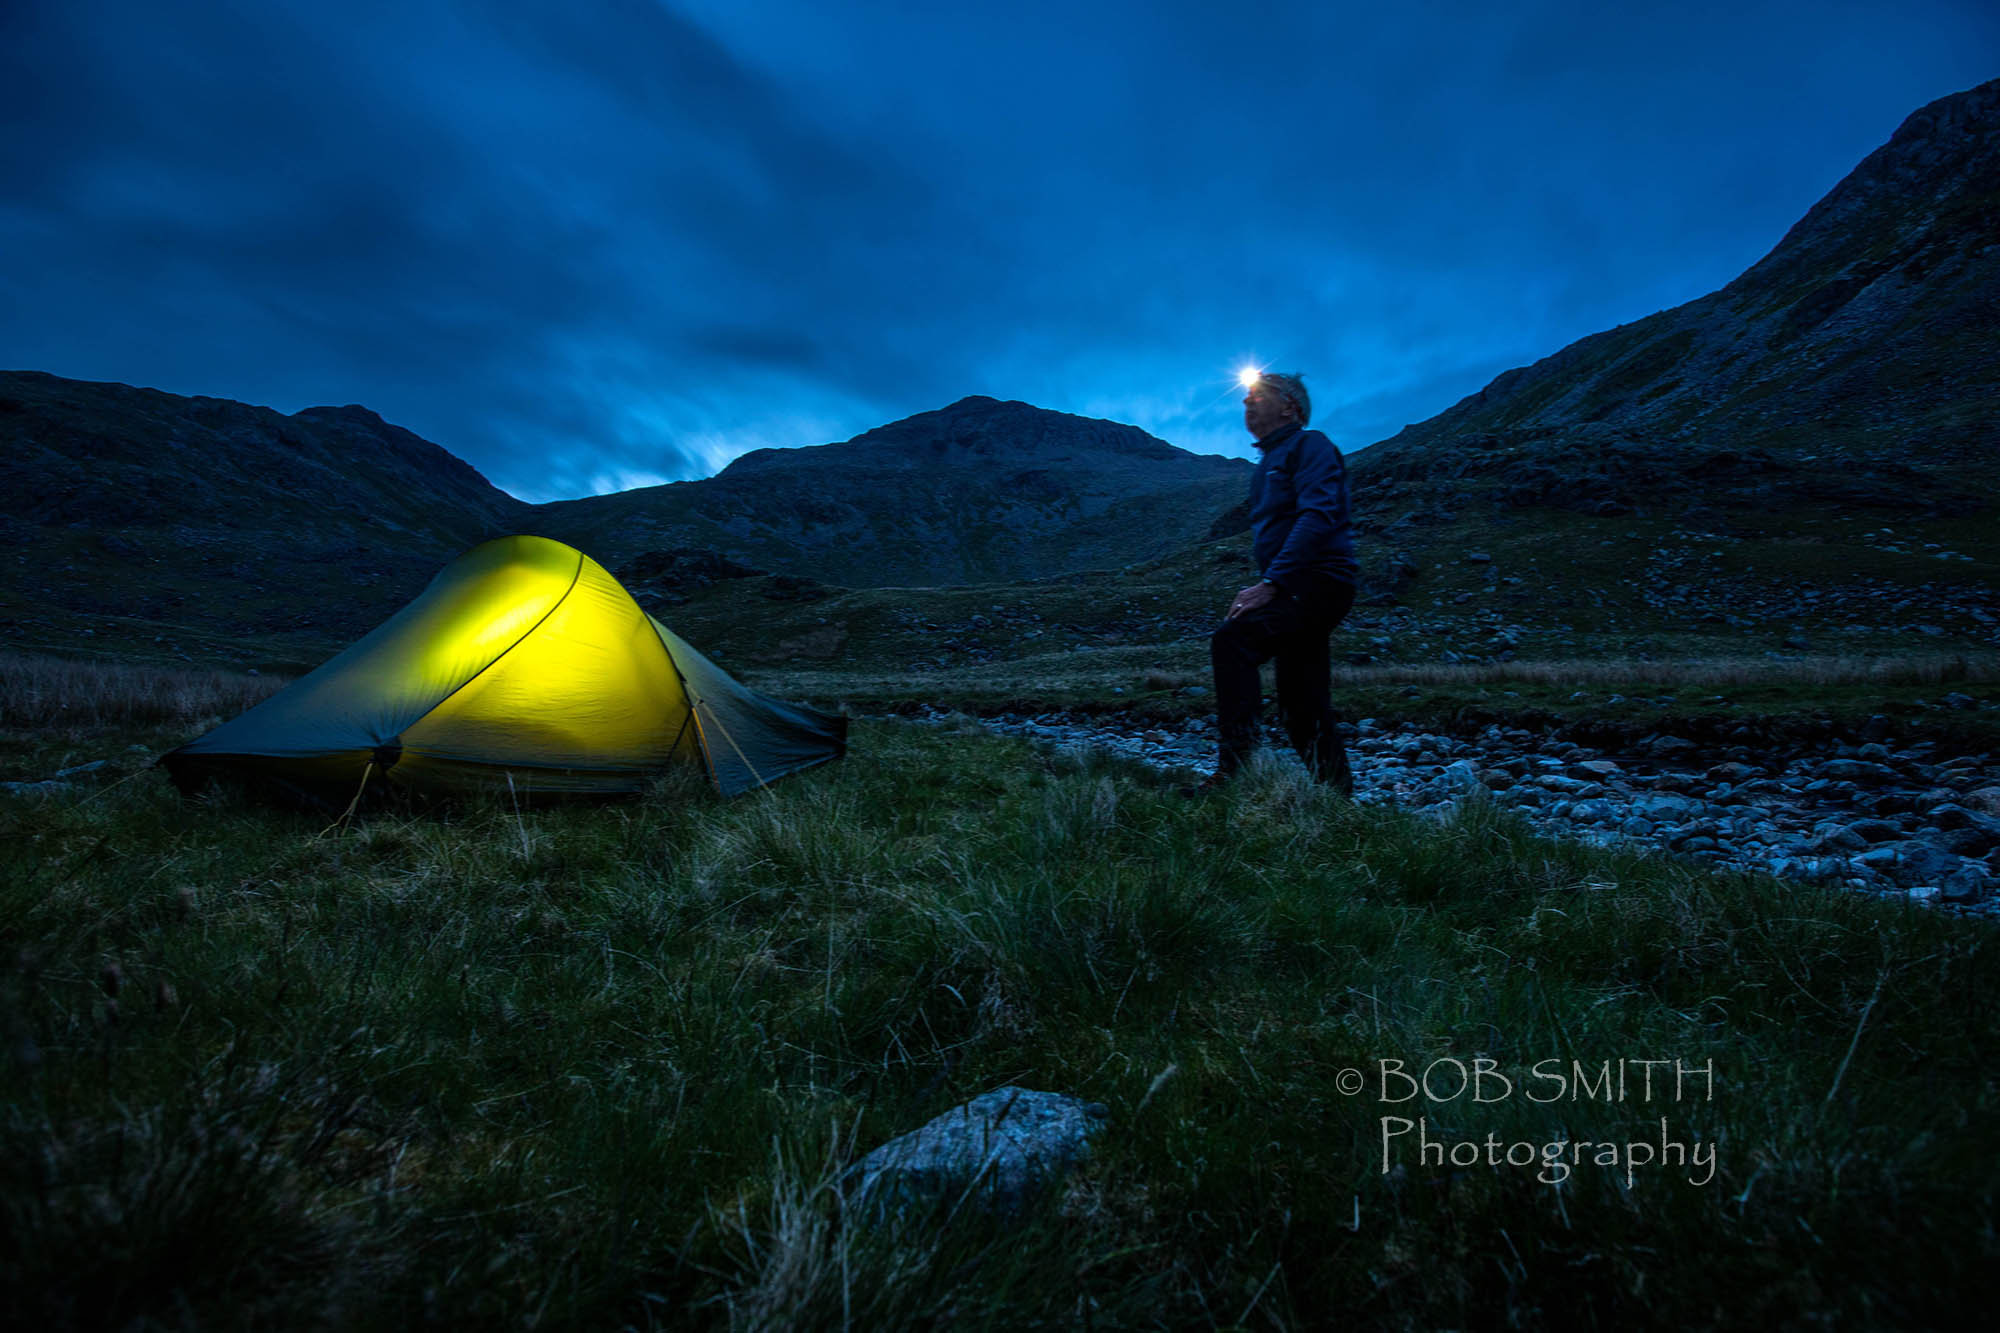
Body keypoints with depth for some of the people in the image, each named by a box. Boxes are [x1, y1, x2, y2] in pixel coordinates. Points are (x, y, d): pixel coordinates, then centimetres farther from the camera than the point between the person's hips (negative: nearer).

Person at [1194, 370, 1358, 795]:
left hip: (1317, 583, -9)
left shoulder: (1309, 445, -3)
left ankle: (1235, 771, -33)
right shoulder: (1269, 462, 24)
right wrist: (1264, 587, 15)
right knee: (1303, 711, 9)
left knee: (1232, 638, -30)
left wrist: (1270, 583, -27)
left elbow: (1318, 517, -19)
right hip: (1296, 589, 10)